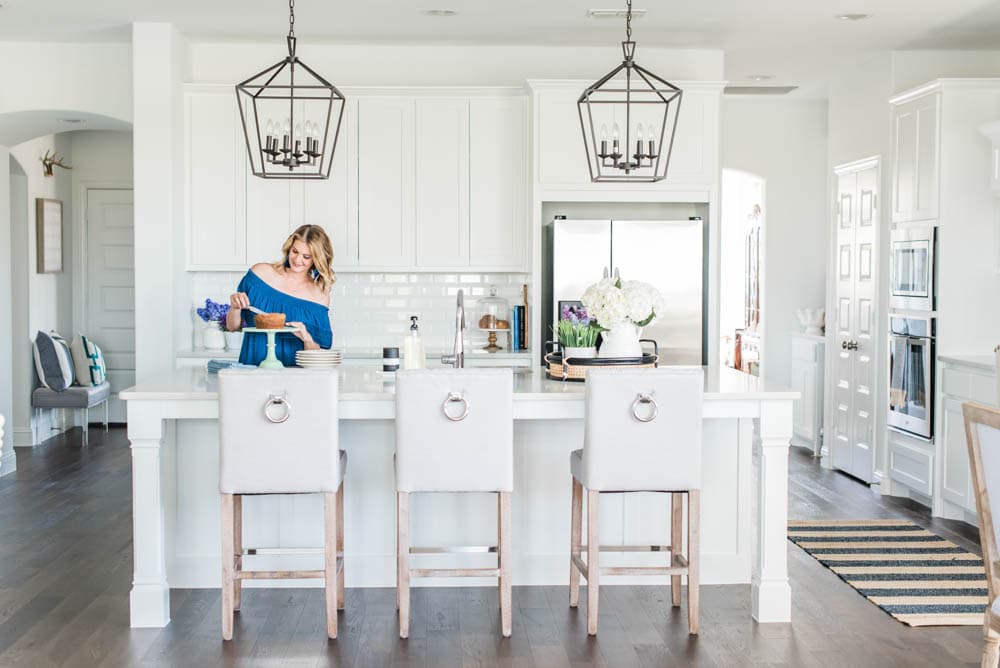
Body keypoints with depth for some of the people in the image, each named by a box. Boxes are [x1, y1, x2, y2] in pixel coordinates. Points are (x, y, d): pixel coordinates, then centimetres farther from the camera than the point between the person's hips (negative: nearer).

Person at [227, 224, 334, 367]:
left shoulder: (320, 295, 3)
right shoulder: (261, 272, 5)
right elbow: (233, 327, 13)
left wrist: (307, 339, -13)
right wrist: (235, 308, -6)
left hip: (293, 373, 0)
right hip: (253, 367, 0)